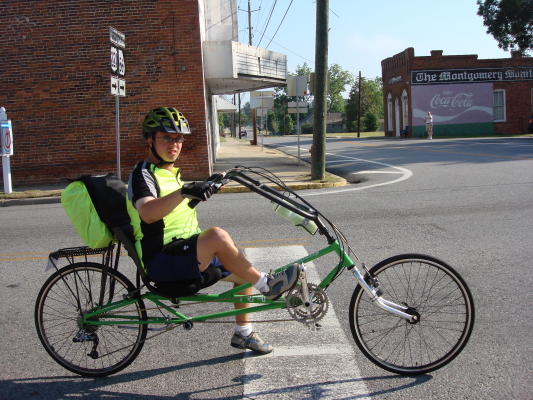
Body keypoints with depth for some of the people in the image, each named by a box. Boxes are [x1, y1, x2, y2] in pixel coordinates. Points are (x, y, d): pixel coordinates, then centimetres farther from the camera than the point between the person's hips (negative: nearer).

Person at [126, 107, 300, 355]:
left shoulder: (171, 172, 20)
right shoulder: (143, 174, -10)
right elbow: (147, 213, -32)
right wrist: (184, 192, -44)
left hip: (186, 253, 10)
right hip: (161, 261, -10)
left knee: (243, 270, 7)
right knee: (217, 235, -31)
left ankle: (242, 333, 19)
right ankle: (266, 285, -16)